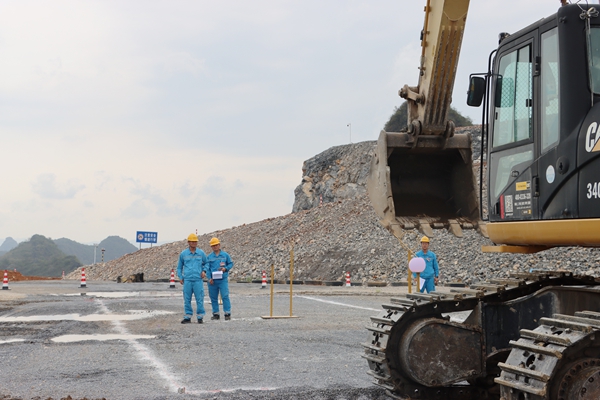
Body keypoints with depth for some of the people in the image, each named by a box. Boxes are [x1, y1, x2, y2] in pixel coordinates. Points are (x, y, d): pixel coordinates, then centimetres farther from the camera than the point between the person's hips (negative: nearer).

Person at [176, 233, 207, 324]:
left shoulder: (201, 253, 7)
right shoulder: (183, 254, 8)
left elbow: (206, 263, 20)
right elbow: (179, 266, 18)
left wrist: (204, 271, 2)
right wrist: (180, 277, 9)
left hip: (198, 280, -1)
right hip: (187, 280, 1)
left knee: (199, 299, -3)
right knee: (187, 299, 2)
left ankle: (200, 317, 4)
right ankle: (187, 317, 9)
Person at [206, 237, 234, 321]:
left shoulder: (225, 255, 5)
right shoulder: (209, 257, 7)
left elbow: (231, 264, 11)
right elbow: (207, 268, 6)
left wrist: (225, 268, -9)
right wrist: (209, 278, -6)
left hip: (223, 279, -2)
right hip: (212, 280, 2)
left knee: (225, 296, -9)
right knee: (213, 297, 7)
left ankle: (227, 313, -4)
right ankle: (216, 314, 16)